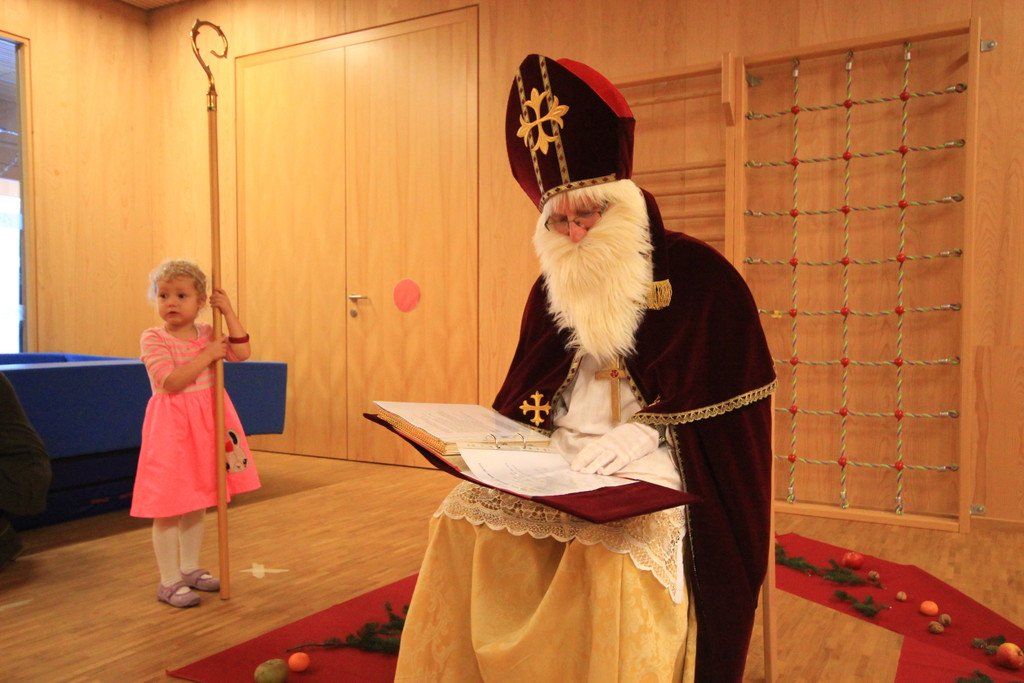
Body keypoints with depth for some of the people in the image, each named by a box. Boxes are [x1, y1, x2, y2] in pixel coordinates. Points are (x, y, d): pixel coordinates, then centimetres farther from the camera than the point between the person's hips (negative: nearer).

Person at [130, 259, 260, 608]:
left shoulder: (207, 333, 5)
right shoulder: (153, 339, -11)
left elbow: (241, 353, -6)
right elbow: (171, 382, -22)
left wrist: (228, 312, -10)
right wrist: (207, 355, -20)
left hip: (206, 421, 6)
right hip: (171, 425, -6)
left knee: (197, 502, 15)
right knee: (169, 506, -1)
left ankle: (189, 569, 29)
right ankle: (169, 582, 11)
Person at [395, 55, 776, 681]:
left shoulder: (701, 278, -4)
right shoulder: (553, 289, 11)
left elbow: (734, 403, -6)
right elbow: (524, 397, 15)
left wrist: (648, 432, -20)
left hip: (659, 477, -4)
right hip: (558, 467, 5)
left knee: (612, 548, -35)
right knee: (466, 516, -20)